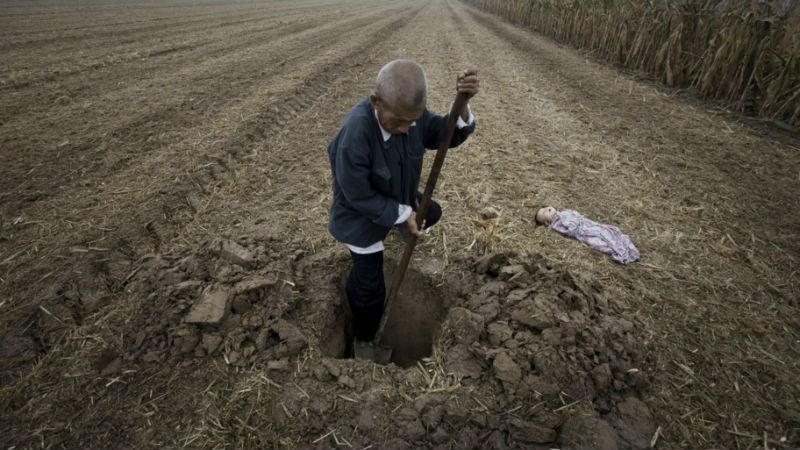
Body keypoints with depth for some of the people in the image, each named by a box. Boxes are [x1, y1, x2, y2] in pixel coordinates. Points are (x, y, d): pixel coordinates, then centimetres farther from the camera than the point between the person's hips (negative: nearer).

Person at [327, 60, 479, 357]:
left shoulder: (409, 112, -18)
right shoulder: (354, 133, -39)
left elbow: (447, 135, -9)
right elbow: (359, 196, -29)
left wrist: (461, 104, -29)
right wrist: (403, 214, -22)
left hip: (399, 200, 7)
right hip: (363, 216, -6)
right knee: (370, 287, 9)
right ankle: (363, 338, 41)